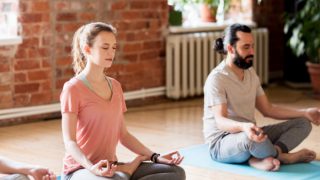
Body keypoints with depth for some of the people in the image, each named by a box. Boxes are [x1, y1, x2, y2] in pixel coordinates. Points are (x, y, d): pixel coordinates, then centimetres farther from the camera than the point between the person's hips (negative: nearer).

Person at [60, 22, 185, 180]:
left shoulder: (115, 86, 11)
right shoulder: (73, 89, -11)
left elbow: (123, 135, 13)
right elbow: (69, 141, -17)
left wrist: (156, 157, 1)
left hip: (111, 167, 6)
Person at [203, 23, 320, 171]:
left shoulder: (250, 73, 10)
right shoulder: (216, 79, -17)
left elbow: (268, 109, 12)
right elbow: (220, 121, -27)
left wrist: (305, 113, 2)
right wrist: (244, 127, -49)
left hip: (248, 135, 8)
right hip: (221, 143, -8)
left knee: (302, 123, -3)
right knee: (250, 137, -41)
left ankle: (261, 159, -25)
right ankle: (282, 156, -9)